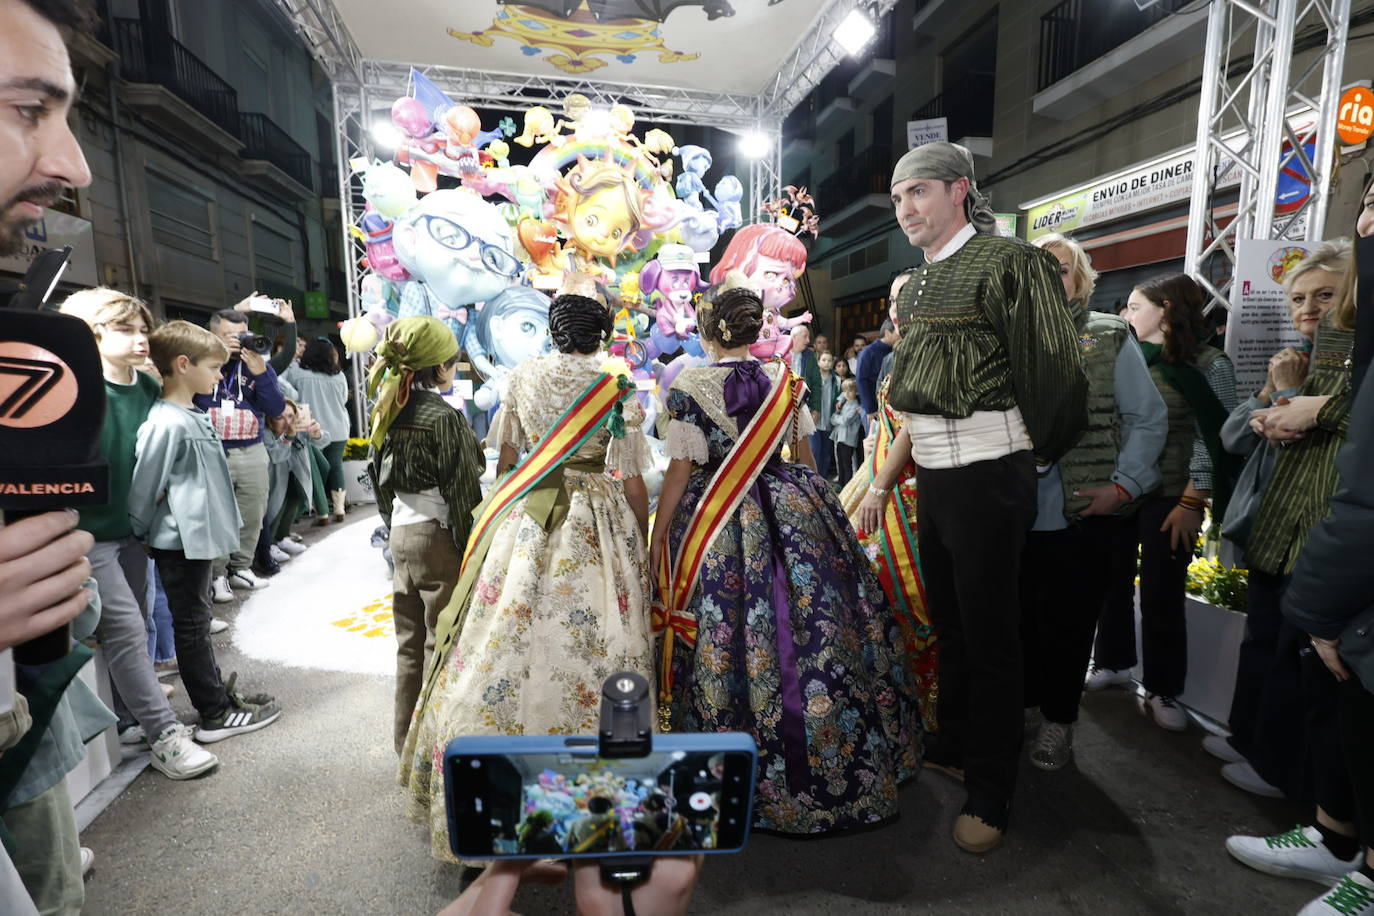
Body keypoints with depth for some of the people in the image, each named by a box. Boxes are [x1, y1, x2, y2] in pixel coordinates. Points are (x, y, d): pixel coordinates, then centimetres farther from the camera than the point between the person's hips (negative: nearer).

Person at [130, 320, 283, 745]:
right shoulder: (166, 423, -22)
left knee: (197, 622, 18)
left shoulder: (192, 415, 7)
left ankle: (218, 695, 32)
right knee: (191, 626, 4)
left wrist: (214, 531, 15)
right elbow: (142, 487, -17)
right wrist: (141, 534, -2)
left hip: (197, 538, 9)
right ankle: (215, 716, 16)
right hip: (180, 543, -9)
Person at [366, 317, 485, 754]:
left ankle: (406, 736, 32)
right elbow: (462, 491, -16)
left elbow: (381, 479, 13)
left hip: (402, 532, 8)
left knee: (410, 644, 18)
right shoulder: (444, 416, -17)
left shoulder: (388, 412, 6)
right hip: (439, 537, -8)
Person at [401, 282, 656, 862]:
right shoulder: (619, 385, -7)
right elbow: (633, 481, -7)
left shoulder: (522, 377, 2)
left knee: (508, 635, 11)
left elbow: (506, 458, 8)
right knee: (588, 642, 7)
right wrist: (640, 551, 2)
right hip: (597, 525, -2)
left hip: (524, 517, 3)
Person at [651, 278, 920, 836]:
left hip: (717, 525, -4)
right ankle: (848, 765, 31)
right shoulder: (785, 380, 4)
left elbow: (679, 471, -9)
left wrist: (656, 541, -2)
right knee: (817, 626, 14)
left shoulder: (688, 386, -7)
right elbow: (804, 456, 10)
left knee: (729, 639, 6)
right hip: (794, 514, 4)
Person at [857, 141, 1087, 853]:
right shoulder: (914, 287, 16)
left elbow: (1055, 371, -10)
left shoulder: (1007, 262, -8)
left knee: (990, 635, 3)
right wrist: (881, 483, 14)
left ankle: (990, 794, 21)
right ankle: (953, 745, 40)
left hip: (987, 473, -7)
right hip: (931, 476, 8)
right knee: (947, 621, 19)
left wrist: (1029, 456, 1)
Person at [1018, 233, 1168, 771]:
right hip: (1016, 509, 2)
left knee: (1069, 621, 8)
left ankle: (1058, 719, 26)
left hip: (1082, 512, -1)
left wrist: (1123, 486, -7)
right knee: (1021, 615, 11)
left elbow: (1148, 419, 3)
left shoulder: (1110, 337, 2)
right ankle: (1021, 704, 31)